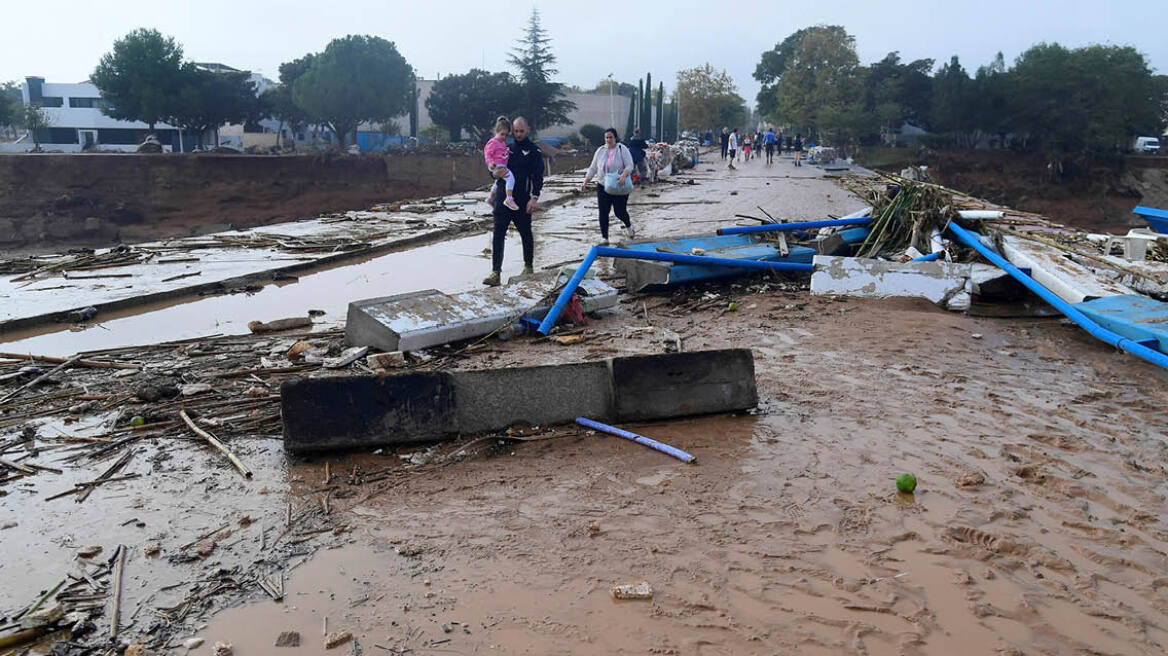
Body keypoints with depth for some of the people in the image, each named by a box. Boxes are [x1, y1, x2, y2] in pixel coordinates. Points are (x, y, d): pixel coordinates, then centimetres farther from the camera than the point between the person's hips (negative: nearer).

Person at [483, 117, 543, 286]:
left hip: (522, 201, -3)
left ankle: (528, 266, 29)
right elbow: (494, 168, 19)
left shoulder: (534, 151, 1)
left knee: (526, 234, 11)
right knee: (498, 235, -6)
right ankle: (496, 273, -8)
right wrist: (495, 173, -7)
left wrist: (534, 197, -20)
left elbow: (538, 176, -7)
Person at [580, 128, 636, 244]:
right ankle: (604, 238, 3)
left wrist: (623, 175, -34)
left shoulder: (622, 149, -6)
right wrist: (585, 182, 3)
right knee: (603, 213, -3)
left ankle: (628, 225, 36)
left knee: (619, 212, 1)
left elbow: (629, 166, -14)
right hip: (603, 187, 4)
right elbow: (593, 168, 11)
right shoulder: (600, 150, 7)